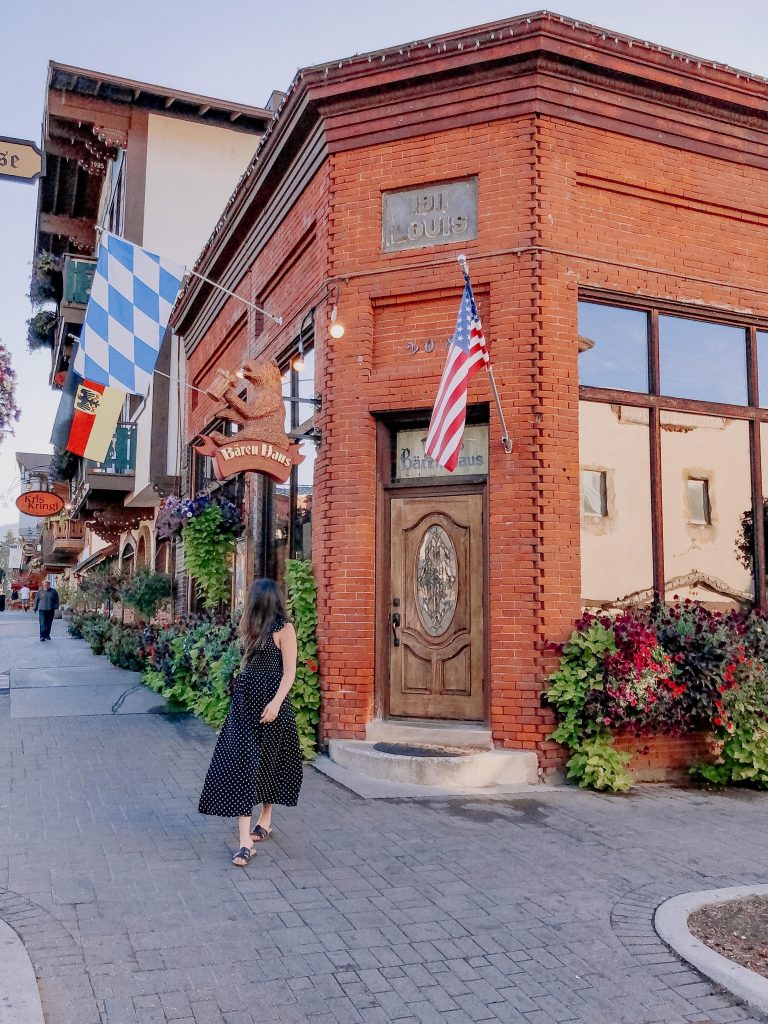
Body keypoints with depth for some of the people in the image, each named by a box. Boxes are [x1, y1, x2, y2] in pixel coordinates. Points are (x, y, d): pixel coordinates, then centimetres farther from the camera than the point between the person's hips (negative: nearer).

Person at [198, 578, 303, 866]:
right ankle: (245, 841, -5)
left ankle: (265, 821, 30)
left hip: (269, 699, -5)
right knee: (241, 762, -4)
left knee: (268, 761, 8)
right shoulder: (251, 627, 13)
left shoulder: (283, 628, -8)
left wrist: (276, 702, -19)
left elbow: (289, 671, -12)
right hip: (245, 698, 6)